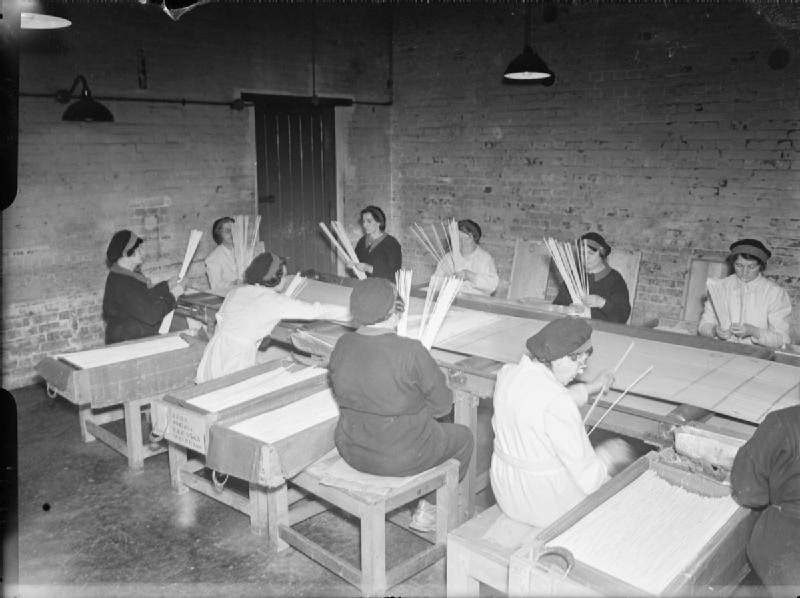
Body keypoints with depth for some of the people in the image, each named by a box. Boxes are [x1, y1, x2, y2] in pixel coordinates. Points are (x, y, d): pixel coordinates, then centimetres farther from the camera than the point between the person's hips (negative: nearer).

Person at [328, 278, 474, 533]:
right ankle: (427, 510, 28)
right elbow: (442, 403, -14)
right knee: (463, 436, 21)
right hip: (400, 458, -6)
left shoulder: (342, 345, -9)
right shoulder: (410, 352, -25)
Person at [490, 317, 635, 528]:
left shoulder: (508, 372, -8)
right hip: (546, 506, -7)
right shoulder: (557, 403, -32)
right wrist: (607, 455, -5)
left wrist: (591, 387, 22)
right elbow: (588, 479, -25)